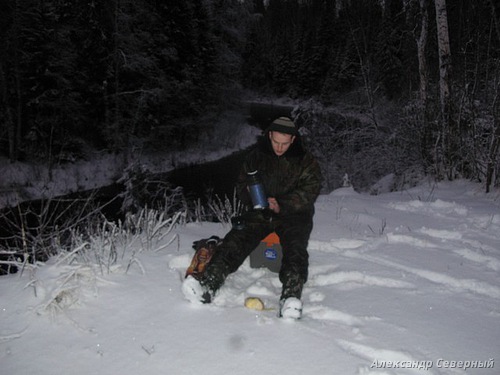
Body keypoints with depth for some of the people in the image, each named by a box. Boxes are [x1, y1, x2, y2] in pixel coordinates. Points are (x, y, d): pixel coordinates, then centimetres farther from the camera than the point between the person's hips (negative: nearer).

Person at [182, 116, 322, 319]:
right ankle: (208, 284, -38)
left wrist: (282, 205, -20)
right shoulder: (256, 156, 11)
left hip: (293, 214, -1)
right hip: (260, 213, 2)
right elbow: (241, 184, 18)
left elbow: (309, 192, -6)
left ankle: (291, 297, -48)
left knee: (295, 249, -32)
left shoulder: (306, 161, 3)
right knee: (236, 240, -24)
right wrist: (253, 196, -6)